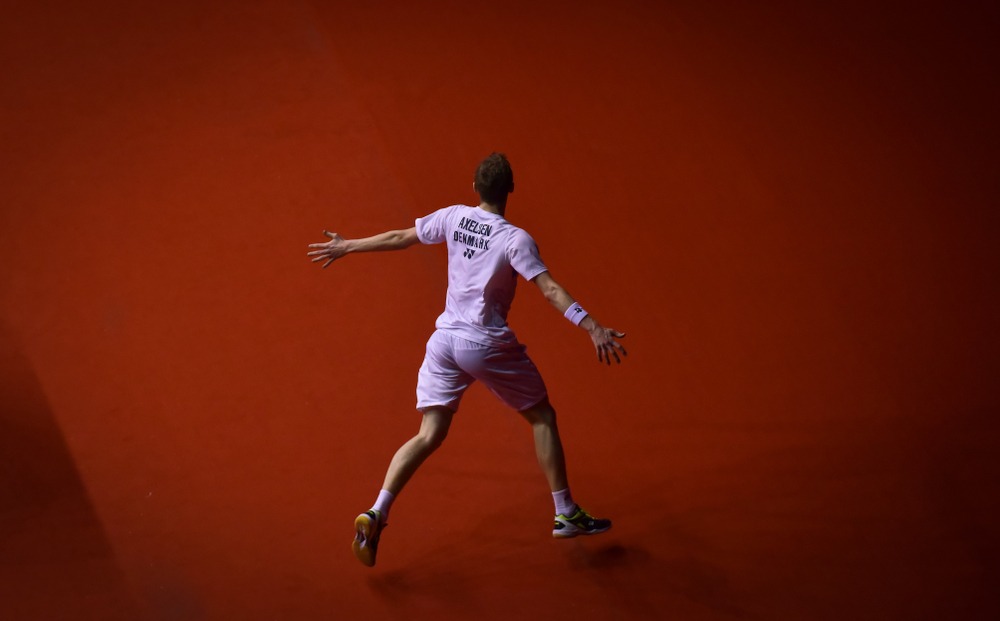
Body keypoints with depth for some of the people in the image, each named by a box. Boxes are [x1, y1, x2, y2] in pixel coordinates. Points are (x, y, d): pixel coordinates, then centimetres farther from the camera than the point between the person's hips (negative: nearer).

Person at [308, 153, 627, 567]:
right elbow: (550, 290, -22)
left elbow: (399, 238, 11)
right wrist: (592, 327, -26)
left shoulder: (453, 217, 2)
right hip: (489, 346, -4)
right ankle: (566, 515, 17)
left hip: (445, 339, 4)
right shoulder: (515, 239, -12)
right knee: (542, 416, 14)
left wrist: (346, 247, 25)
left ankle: (376, 513, -13)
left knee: (429, 436, 4)